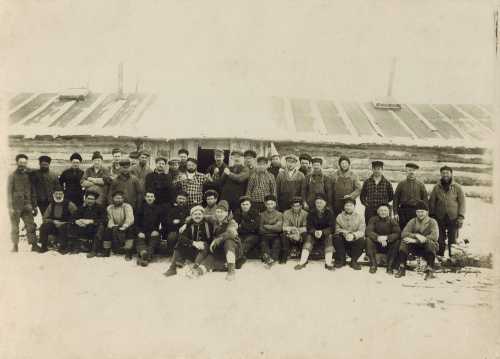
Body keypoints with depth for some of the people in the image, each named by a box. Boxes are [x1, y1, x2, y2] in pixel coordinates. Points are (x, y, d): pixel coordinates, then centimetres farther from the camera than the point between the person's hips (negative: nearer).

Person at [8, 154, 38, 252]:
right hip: (15, 206, -3)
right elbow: (9, 192, -3)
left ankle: (34, 245, -4)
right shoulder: (12, 175, 1)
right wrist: (10, 207, -11)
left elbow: (33, 192, 15)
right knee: (15, 227, 3)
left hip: (27, 205, 3)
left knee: (31, 226, -5)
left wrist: (34, 206, 12)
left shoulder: (29, 175, 11)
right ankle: (15, 247, 12)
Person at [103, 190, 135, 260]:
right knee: (107, 230, -20)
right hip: (115, 227, 4)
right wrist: (113, 227, -25)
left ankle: (128, 253, -27)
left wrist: (123, 228, -37)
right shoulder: (109, 208, 0)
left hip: (126, 227, -4)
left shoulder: (127, 206, -15)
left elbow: (130, 219, -26)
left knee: (130, 230, -34)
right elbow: (110, 220, -4)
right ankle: (106, 251, -2)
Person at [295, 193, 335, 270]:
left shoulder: (329, 212, -8)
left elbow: (332, 227, -16)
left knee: (329, 238, -31)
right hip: (314, 233, 2)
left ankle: (328, 263, -37)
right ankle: (302, 262, -33)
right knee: (308, 237, -26)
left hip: (326, 233, -1)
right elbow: (309, 226, -10)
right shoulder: (311, 212, -3)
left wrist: (322, 232, -34)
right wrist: (315, 232, -32)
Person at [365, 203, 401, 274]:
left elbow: (398, 233, -19)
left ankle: (390, 266, -19)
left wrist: (387, 238, -35)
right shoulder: (373, 219, -6)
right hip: (376, 245, 0)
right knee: (368, 239, -27)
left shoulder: (392, 221, -6)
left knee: (397, 241, -27)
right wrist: (378, 237, -37)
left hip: (388, 246, 0)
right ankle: (373, 265, -18)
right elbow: (368, 231, -19)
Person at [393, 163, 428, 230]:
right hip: (403, 211, 0)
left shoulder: (421, 185, 9)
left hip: (416, 211, 0)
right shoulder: (401, 184, 8)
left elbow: (425, 199, 9)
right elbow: (395, 199, 7)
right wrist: (396, 213, 0)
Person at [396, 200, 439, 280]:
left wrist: (415, 241, -29)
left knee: (430, 242, -35)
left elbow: (434, 236, -24)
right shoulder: (413, 221, 3)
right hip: (416, 248, 3)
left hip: (428, 249, -3)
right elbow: (403, 233, -10)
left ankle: (429, 271, -28)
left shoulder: (432, 222, -6)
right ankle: (402, 269, -17)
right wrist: (416, 235, -29)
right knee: (404, 242, -24)